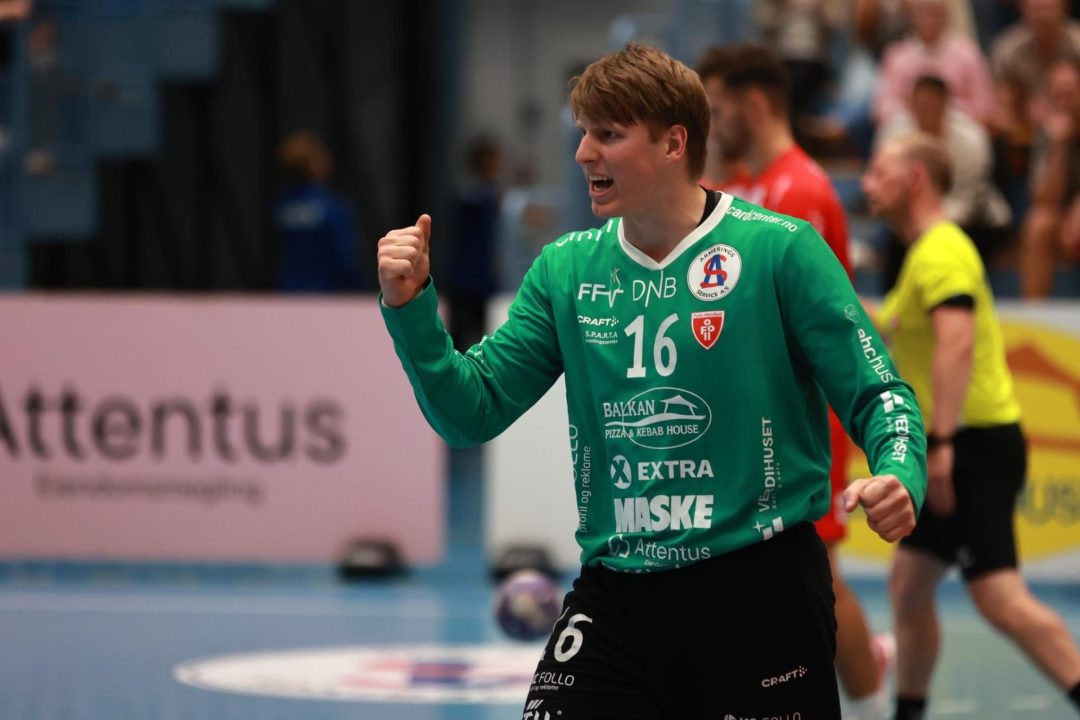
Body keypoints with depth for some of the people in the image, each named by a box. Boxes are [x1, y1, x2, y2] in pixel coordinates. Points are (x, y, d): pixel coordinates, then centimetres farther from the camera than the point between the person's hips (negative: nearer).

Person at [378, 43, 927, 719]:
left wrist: (899, 477, -26)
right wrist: (412, 308, -8)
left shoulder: (780, 251, -7)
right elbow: (473, 411, 7)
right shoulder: (567, 269, 6)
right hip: (613, 593, 3)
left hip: (758, 588, -3)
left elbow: (878, 395, -5)